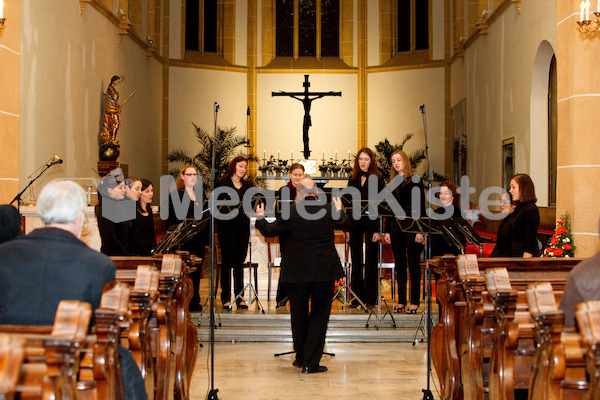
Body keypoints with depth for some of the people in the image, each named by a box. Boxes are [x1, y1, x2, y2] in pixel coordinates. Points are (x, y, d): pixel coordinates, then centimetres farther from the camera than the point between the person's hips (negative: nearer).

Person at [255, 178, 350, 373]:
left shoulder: (289, 213, -10)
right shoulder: (327, 211, -3)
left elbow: (269, 231, -1)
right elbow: (343, 223, 17)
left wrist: (260, 218, 19)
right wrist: (340, 210, 39)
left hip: (297, 272, 0)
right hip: (324, 271, 1)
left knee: (299, 315, 15)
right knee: (319, 315, 5)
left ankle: (301, 357, 27)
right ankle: (311, 362, 3)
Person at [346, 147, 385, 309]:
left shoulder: (377, 179, -1)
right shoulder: (353, 179, 10)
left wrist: (378, 229, -11)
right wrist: (347, 228, 4)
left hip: (371, 224, -4)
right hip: (355, 225, 4)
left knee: (371, 262, 2)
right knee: (356, 262, 7)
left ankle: (371, 298, 9)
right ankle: (357, 296, 15)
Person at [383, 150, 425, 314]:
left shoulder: (415, 181, -2)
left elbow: (421, 207, -6)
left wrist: (420, 230, -12)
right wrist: (387, 230, 10)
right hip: (396, 226, 5)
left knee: (413, 263, -1)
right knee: (400, 264, 7)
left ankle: (414, 302, 4)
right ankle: (401, 301, 13)